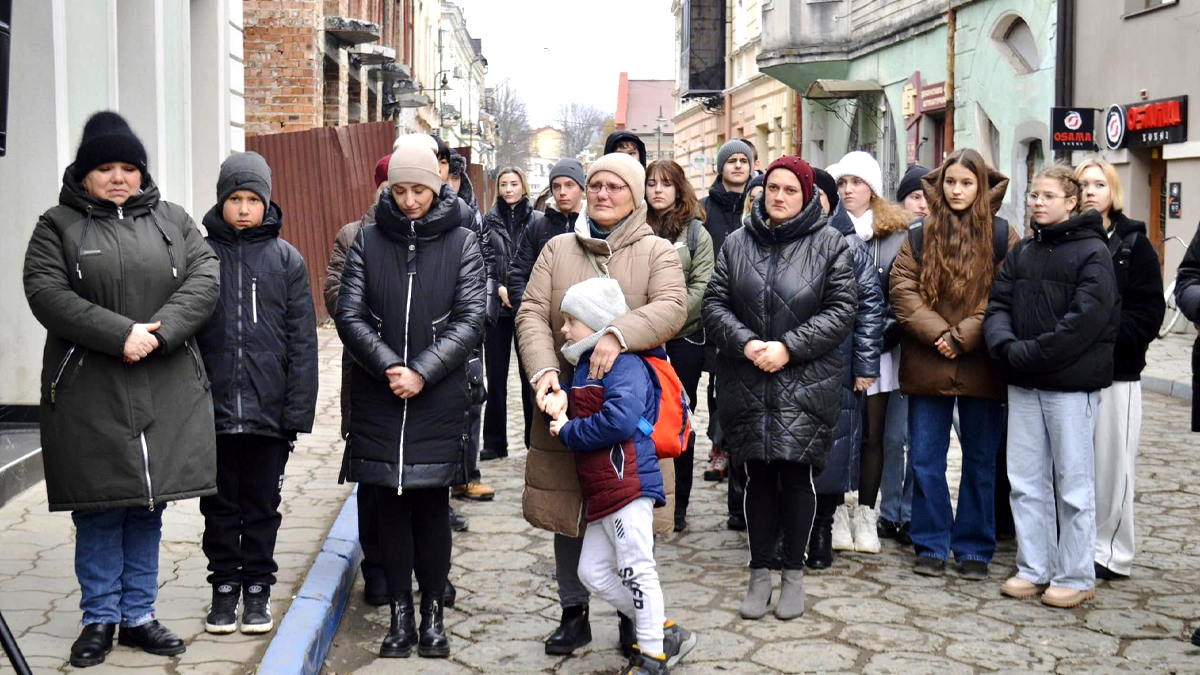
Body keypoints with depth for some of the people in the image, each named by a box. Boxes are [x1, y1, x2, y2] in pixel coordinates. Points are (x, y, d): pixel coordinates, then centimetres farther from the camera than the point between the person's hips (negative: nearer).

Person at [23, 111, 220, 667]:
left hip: (166, 394, 3)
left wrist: (160, 331, -16)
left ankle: (139, 616, 21)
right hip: (88, 396, -2)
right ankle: (100, 620, 17)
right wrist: (120, 334, -19)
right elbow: (46, 292, -9)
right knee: (98, 512, 3)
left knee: (148, 509, 9)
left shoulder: (173, 221, 13)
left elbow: (205, 278, 0)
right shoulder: (57, 225, 5)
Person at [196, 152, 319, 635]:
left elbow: (302, 340, -1)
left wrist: (298, 408, -6)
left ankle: (258, 587, 23)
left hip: (269, 409, 0)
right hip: (213, 408, 0)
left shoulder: (287, 259, 1)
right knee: (220, 506, 11)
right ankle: (224, 586, 25)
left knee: (262, 504, 11)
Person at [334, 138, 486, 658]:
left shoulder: (461, 243, 3)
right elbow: (349, 315, 0)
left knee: (432, 503, 5)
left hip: (439, 400, -1)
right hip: (378, 398, 1)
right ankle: (400, 613, 16)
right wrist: (388, 366, -14)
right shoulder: (368, 240, 6)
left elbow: (471, 319, -4)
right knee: (390, 504, 6)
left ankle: (432, 612, 17)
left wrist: (421, 372, -14)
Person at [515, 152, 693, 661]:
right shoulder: (558, 250, 8)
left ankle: (634, 620, 23)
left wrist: (619, 335, -32)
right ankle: (573, 613, 27)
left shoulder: (657, 252, 3)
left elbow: (671, 307, -15)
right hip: (566, 402, 2)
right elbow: (531, 314, -2)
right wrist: (543, 371, -20)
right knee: (567, 508, 11)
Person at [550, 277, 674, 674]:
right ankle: (658, 626, 26)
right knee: (592, 571, 12)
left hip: (626, 485, -10)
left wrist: (569, 432, -14)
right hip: (599, 492, 10)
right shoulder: (584, 366, 19)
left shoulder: (623, 363, -13)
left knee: (635, 569, -2)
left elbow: (620, 419, -26)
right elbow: (576, 411, 26)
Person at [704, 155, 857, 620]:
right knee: (758, 477, 8)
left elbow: (842, 310, -5)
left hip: (806, 385, -2)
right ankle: (760, 572, 20)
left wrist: (788, 347, -14)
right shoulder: (737, 243, 9)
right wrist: (746, 343, -13)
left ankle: (794, 573, 17)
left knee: (796, 476, 1)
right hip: (746, 384, 2)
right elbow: (714, 304, 5)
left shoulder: (830, 245, 1)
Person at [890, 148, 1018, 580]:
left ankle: (974, 549, 19)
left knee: (980, 462, 8)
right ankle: (932, 546, 17)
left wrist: (963, 336, -14)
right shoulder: (919, 236, 7)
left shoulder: (1002, 237, 2)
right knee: (925, 460, 5)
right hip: (927, 365, 1)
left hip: (981, 366, -1)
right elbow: (903, 290, -1)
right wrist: (937, 333, -13)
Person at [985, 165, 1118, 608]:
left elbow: (1085, 320, -16)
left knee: (1073, 483, 2)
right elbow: (998, 305, 7)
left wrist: (1028, 354, -17)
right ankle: (1034, 569, 20)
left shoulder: (1092, 252, -6)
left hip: (1071, 384, -6)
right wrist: (1005, 345, -14)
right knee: (1026, 481, 10)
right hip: (1023, 386, 6)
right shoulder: (1021, 253, 13)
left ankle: (1075, 577, 12)